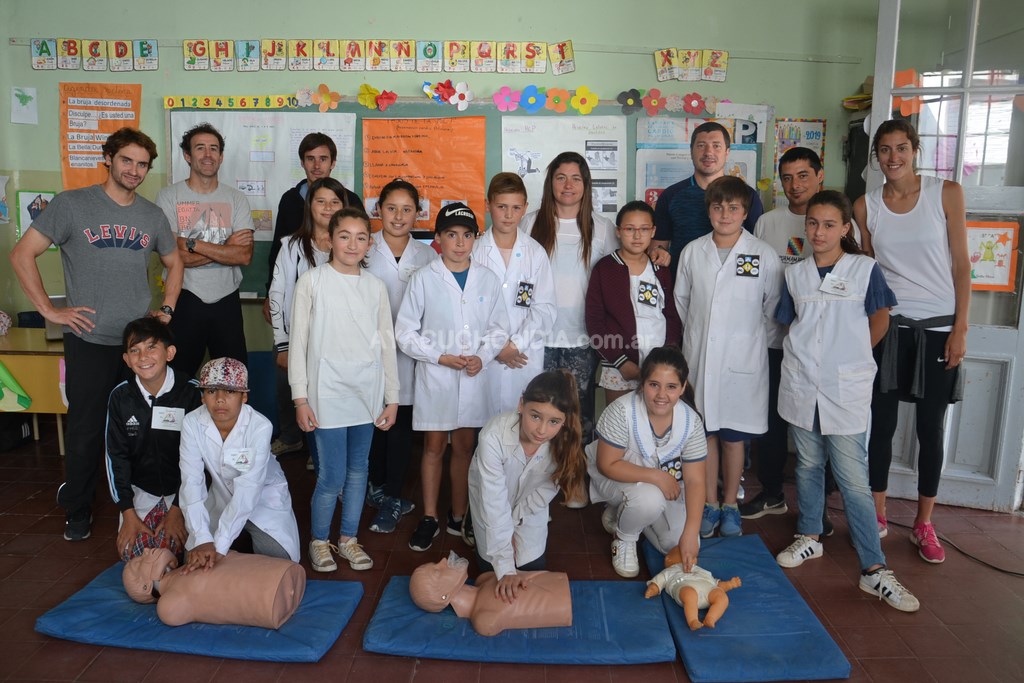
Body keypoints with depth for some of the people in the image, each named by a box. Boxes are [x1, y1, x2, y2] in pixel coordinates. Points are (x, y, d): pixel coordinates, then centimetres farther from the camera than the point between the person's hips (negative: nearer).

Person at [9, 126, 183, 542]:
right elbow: (22, 254, -4)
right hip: (90, 341, -3)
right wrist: (49, 310, -8)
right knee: (86, 428, 6)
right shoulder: (71, 205, -5)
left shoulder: (152, 215, 7)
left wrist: (166, 309, 9)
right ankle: (77, 510, 25)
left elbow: (174, 263, 21)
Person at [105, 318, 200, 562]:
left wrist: (178, 508, -13)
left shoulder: (191, 392, -16)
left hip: (181, 488, -2)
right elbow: (116, 456, -1)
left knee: (169, 546, -18)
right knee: (131, 552, -11)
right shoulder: (120, 396, -6)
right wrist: (128, 512, -6)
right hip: (140, 489, 3)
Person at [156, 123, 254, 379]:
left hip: (226, 300, 2)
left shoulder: (236, 199, 4)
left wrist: (194, 244, -14)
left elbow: (244, 256, -8)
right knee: (180, 375, 11)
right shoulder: (169, 196, -2)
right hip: (185, 299, -2)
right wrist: (226, 247, -10)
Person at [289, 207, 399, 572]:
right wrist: (300, 397, -6)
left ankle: (349, 538, 29)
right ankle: (319, 541, 21)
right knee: (332, 476, -2)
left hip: (367, 391, 4)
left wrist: (392, 397, 7)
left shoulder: (375, 287, 7)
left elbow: (387, 343, 9)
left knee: (358, 470, 12)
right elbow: (298, 341, -2)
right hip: (328, 391, -3)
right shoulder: (312, 281, -2)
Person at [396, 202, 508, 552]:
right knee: (434, 447, 8)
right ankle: (429, 519, 21)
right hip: (434, 375, -2)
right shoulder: (423, 278, -5)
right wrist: (441, 357, -13)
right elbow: (406, 332, -4)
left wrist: (482, 357, -9)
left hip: (473, 377, 2)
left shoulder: (487, 279, 2)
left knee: (465, 447, 11)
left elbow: (499, 328, 8)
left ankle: (458, 517, 26)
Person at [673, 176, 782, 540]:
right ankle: (710, 505, 24)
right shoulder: (692, 251, 2)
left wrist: (748, 334, 6)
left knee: (734, 435, 8)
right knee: (705, 432, 10)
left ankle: (730, 505, 25)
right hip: (699, 356, 2)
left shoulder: (764, 255, -5)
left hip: (742, 359, -2)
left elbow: (774, 306, 2)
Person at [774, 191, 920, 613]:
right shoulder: (795, 274, 6)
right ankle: (809, 537, 32)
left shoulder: (865, 269, -3)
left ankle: (874, 569, 8)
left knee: (854, 480, -2)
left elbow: (879, 322, 5)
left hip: (847, 390, -3)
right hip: (801, 386, 3)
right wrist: (810, 356, 4)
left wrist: (849, 357, 8)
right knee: (808, 467, 15)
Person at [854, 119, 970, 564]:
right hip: (886, 326, 1)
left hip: (938, 326, -1)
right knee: (881, 424, 6)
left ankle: (924, 524, 23)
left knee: (931, 429, 8)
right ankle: (877, 516, 22)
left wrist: (960, 329, -6)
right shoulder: (866, 206, 3)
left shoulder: (946, 194, -2)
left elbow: (961, 266, -1)